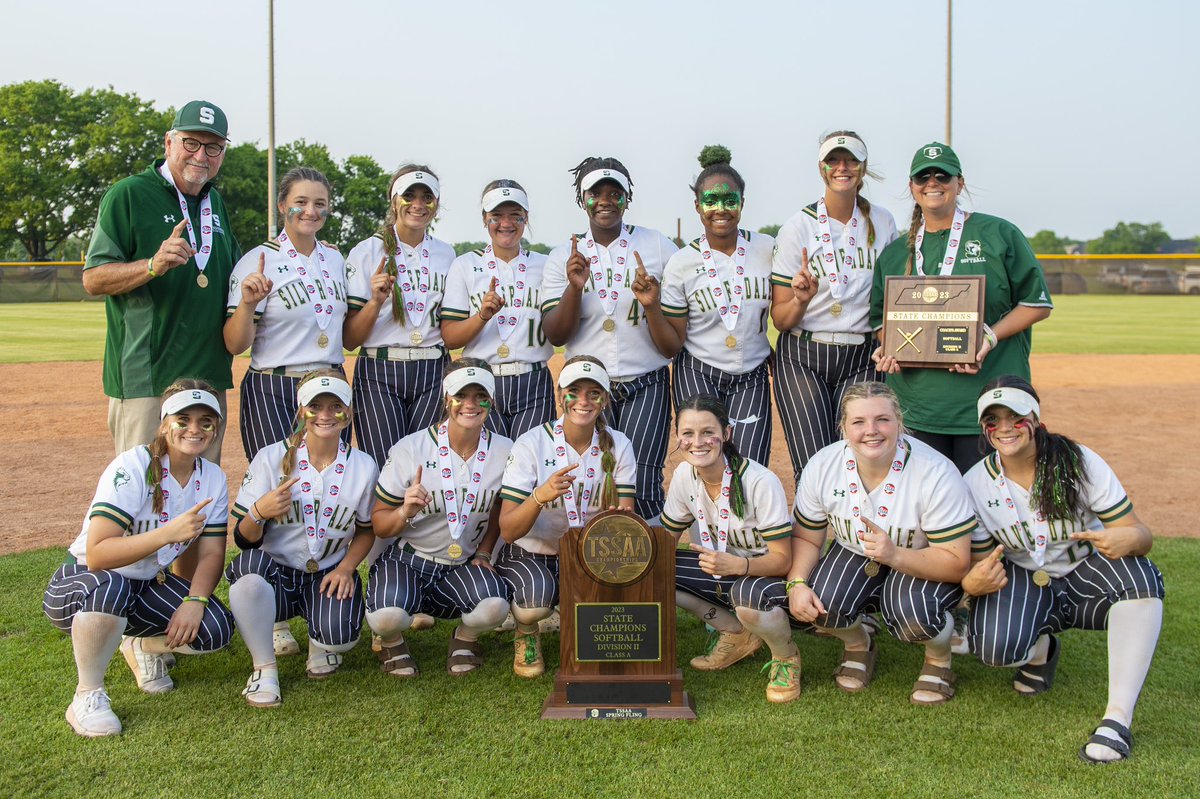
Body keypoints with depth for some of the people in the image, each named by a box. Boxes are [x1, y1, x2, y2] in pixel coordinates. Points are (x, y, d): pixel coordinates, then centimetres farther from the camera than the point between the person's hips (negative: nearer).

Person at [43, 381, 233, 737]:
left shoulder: (213, 478, -4)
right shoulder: (131, 468, -24)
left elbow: (212, 553, -5)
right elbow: (96, 555, -32)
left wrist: (194, 601, -23)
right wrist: (168, 533, -42)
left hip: (149, 584, 5)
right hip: (82, 582, -5)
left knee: (216, 629, -19)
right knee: (110, 587, -41)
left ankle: (144, 647, 14)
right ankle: (87, 696, -16)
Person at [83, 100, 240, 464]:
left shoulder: (216, 203, 16)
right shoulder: (128, 195, -5)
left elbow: (235, 274, 27)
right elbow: (93, 279, -10)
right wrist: (153, 265, -27)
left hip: (210, 377, 7)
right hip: (146, 380, -7)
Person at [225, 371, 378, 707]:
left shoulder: (363, 466, -1)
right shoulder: (271, 458, -5)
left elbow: (367, 529, 11)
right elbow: (243, 539, -5)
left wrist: (345, 568, -7)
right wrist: (258, 512, -27)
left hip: (330, 575, 1)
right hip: (275, 575, -1)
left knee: (339, 635, -28)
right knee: (249, 564, -36)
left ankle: (320, 641, 15)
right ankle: (264, 666, -14)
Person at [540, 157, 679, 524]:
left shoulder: (659, 247, 3)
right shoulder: (563, 257, 5)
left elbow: (674, 341, 1)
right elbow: (555, 335, -2)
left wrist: (652, 305, -20)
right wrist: (575, 288, -18)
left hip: (646, 386, -1)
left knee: (642, 489, -10)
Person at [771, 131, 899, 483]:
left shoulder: (882, 222, 7)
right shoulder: (797, 227, -1)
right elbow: (780, 319, -1)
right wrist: (802, 299, -22)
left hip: (862, 360, 2)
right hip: (802, 358, -2)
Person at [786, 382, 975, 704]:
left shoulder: (937, 474, -29)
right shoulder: (822, 467, -17)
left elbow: (956, 563, -26)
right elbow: (806, 538, -6)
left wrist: (893, 555, -43)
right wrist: (796, 584, -26)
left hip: (923, 564, -3)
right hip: (855, 555, 4)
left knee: (911, 611, -35)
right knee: (819, 604, -26)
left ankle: (939, 659, 3)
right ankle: (858, 645, 12)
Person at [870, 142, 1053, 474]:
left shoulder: (999, 234, 4)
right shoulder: (895, 252, 15)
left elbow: (1038, 303, 3)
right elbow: (882, 318, 20)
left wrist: (990, 337, -12)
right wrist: (887, 349, -1)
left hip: (986, 397, -3)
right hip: (916, 405, 3)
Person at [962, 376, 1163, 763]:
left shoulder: (1079, 462, -14)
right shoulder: (975, 484, -11)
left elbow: (1140, 533, -16)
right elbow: (980, 562, -6)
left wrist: (1127, 539, -42)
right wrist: (973, 583, -31)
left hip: (1086, 578, 0)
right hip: (1022, 583, 0)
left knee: (1138, 573, -33)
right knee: (994, 647, -31)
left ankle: (1118, 717, -30)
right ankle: (1040, 648, 10)